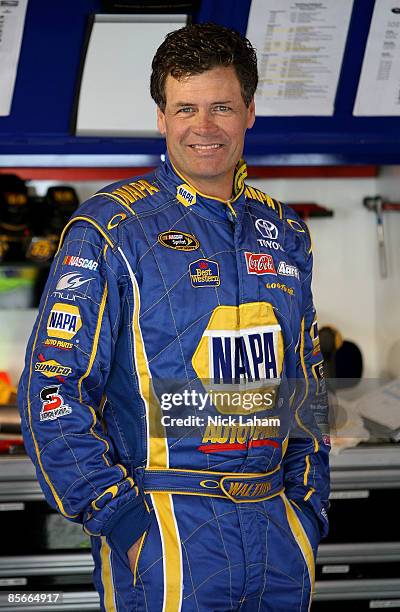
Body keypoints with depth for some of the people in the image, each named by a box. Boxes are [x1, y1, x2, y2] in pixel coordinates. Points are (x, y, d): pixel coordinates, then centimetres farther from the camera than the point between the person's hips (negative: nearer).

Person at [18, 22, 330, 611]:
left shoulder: (284, 232, 13)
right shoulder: (111, 229, -4)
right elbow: (51, 388, -8)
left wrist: (308, 503, 11)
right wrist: (117, 513, -13)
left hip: (277, 526, 5)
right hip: (166, 528, -5)